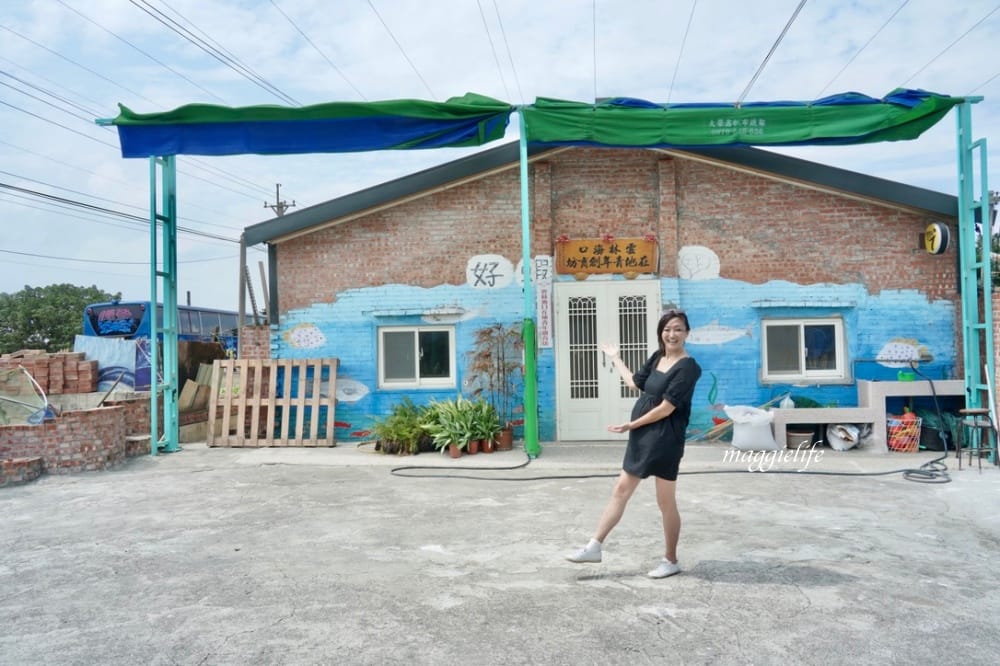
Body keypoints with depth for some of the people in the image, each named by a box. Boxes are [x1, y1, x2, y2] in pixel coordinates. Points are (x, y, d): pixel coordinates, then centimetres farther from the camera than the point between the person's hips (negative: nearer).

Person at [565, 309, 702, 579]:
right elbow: (635, 382, 23)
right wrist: (615, 358, 31)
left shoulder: (687, 367, -16)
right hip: (642, 437, 8)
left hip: (664, 440, -8)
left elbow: (666, 408, -19)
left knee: (665, 503, 4)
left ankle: (671, 560, 21)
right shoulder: (657, 357, 9)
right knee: (621, 490, 12)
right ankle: (594, 547, 19)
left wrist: (630, 425, -14)